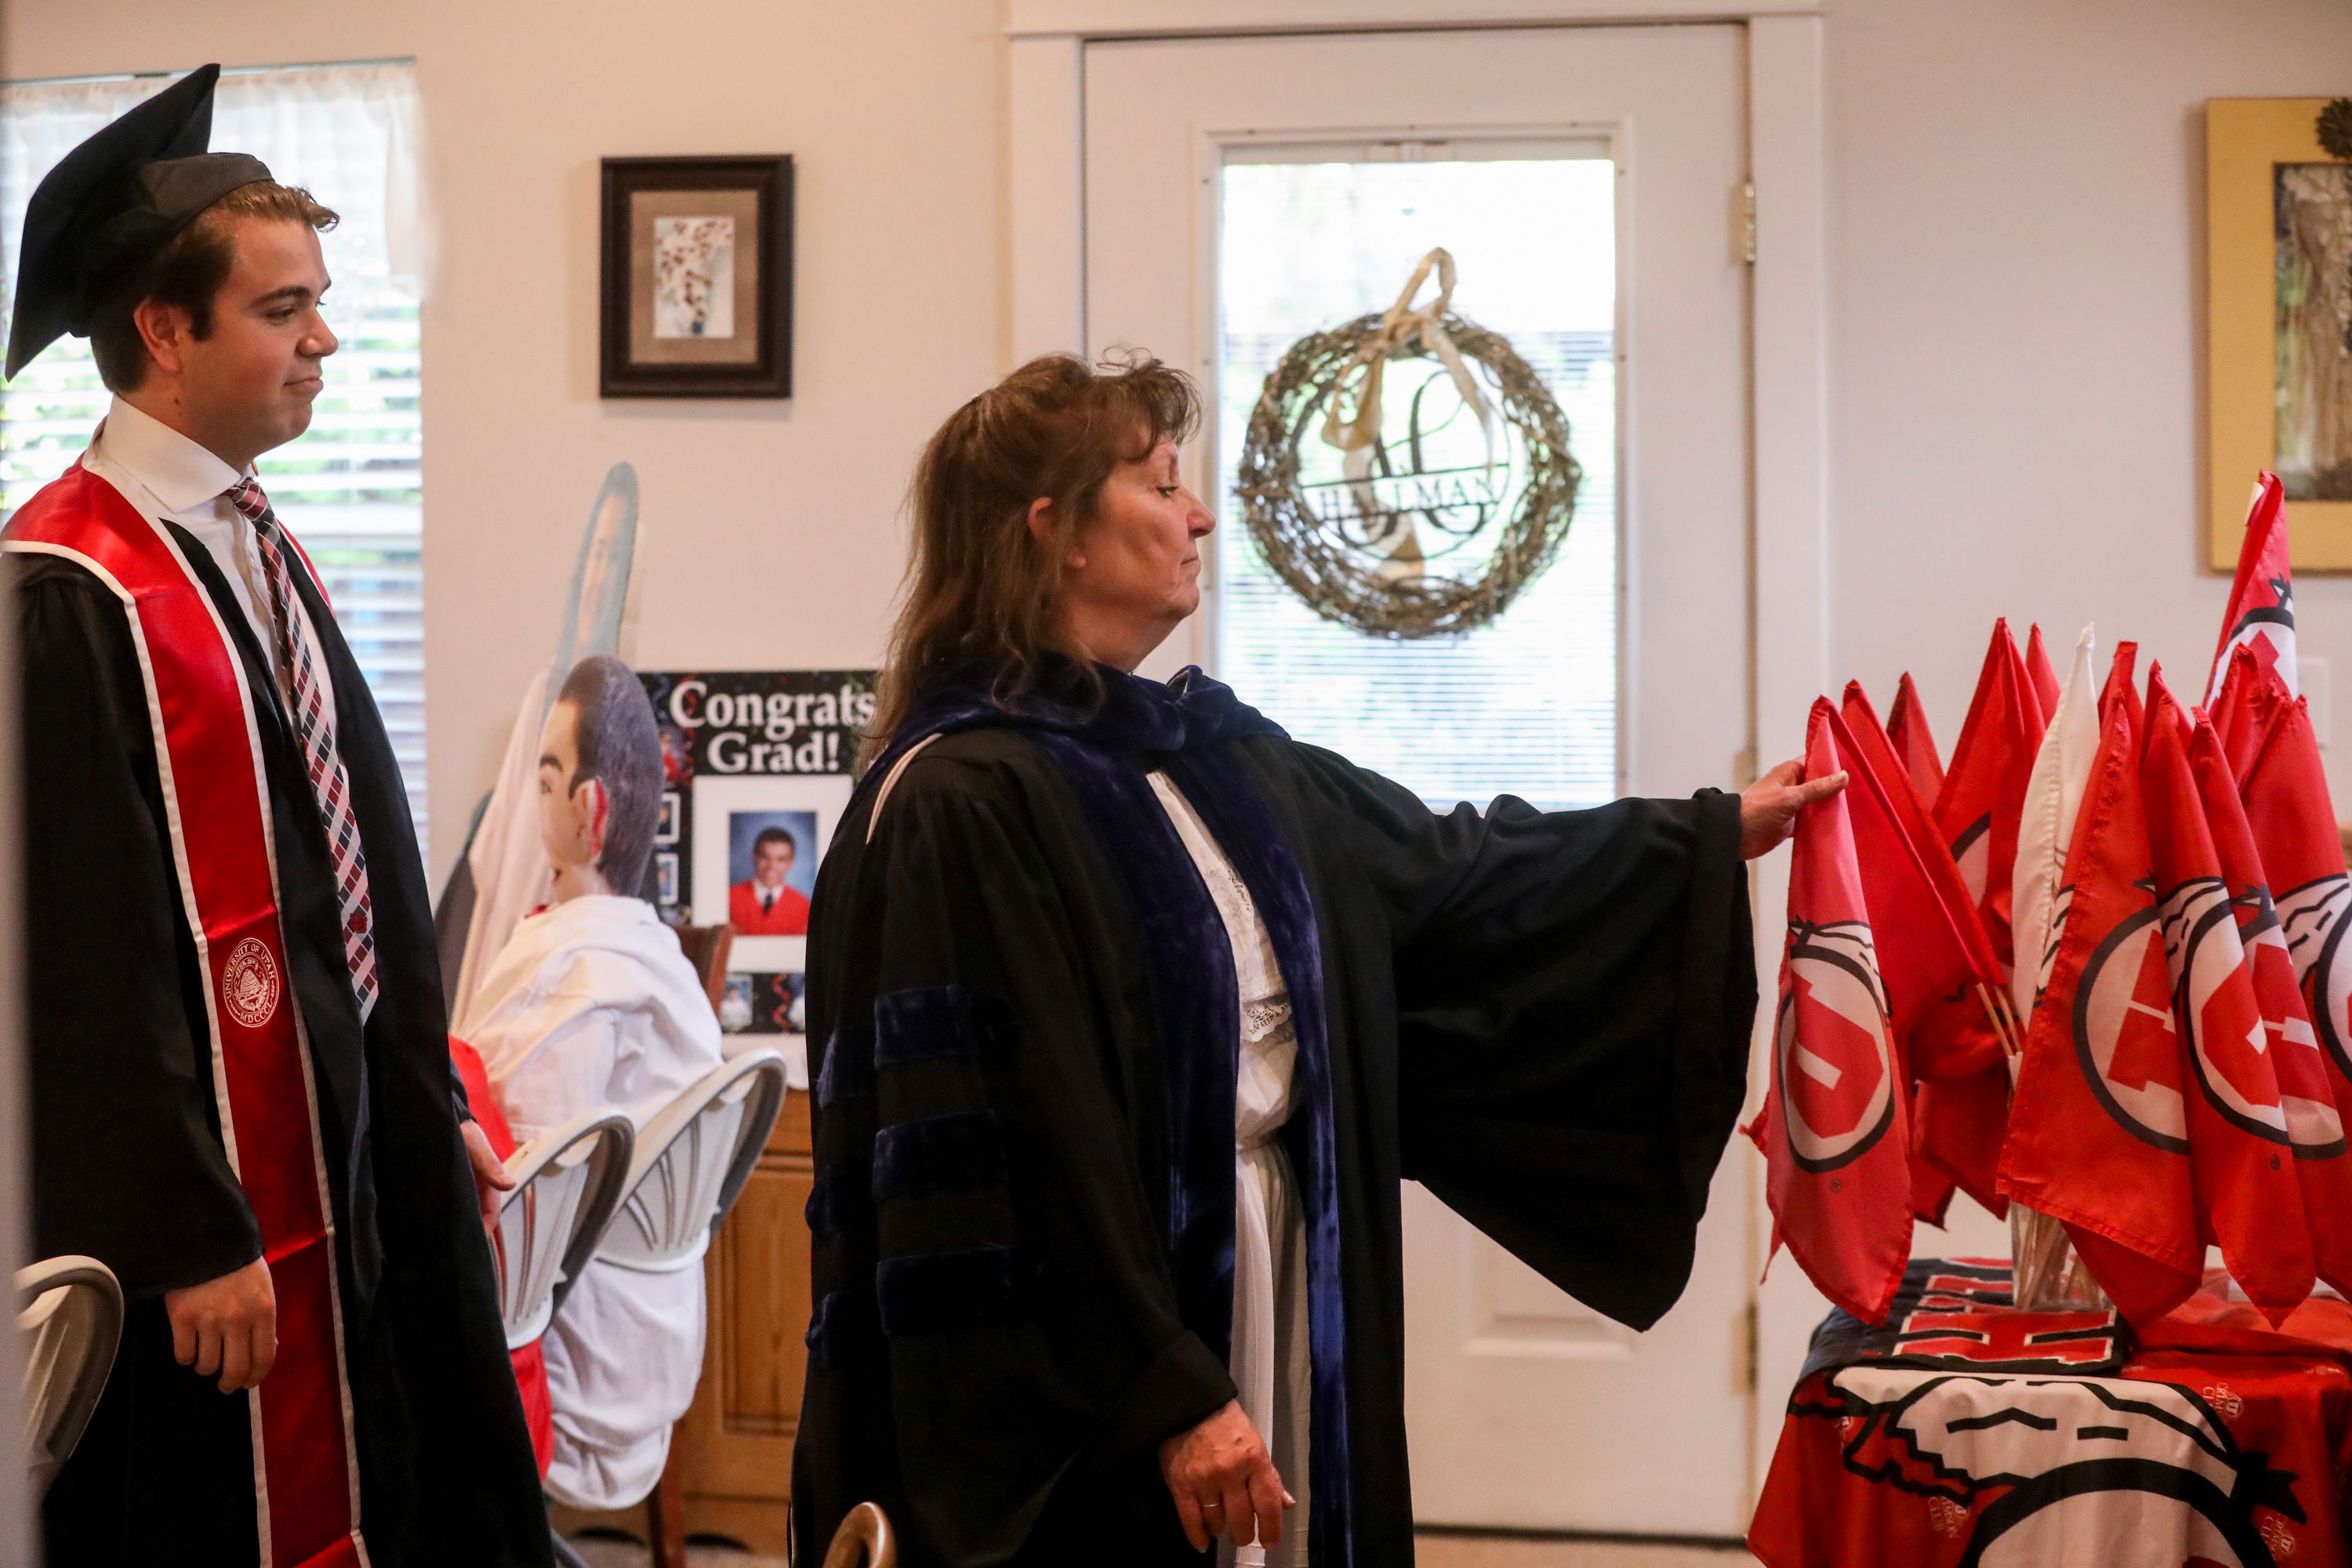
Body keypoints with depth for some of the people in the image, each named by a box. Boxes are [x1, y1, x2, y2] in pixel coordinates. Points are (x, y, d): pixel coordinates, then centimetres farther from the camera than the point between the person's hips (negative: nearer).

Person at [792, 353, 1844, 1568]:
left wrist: (1717, 832, 26)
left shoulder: (1213, 758, 12)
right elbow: (999, 1154, -20)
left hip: (1261, 1301, 8)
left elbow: (1447, 876, 23)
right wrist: (1170, 1393, -21)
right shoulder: (963, 802, -16)